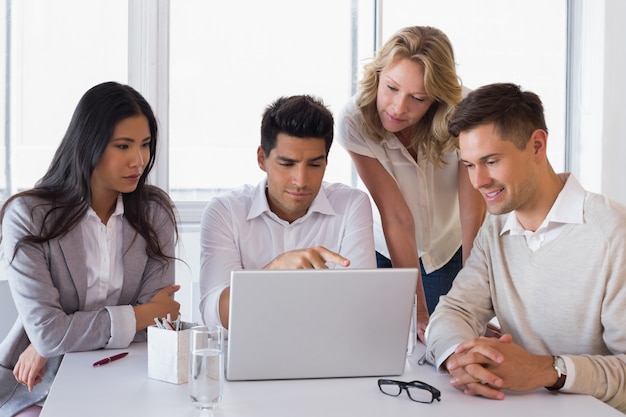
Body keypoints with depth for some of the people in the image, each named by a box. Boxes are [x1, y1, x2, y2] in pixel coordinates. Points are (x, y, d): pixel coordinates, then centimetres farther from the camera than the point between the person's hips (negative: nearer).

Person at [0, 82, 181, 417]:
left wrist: (49, 345, -10)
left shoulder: (155, 211, 2)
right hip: (36, 389, -1)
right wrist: (145, 314, -7)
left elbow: (152, 323, -4)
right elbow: (47, 330, -14)